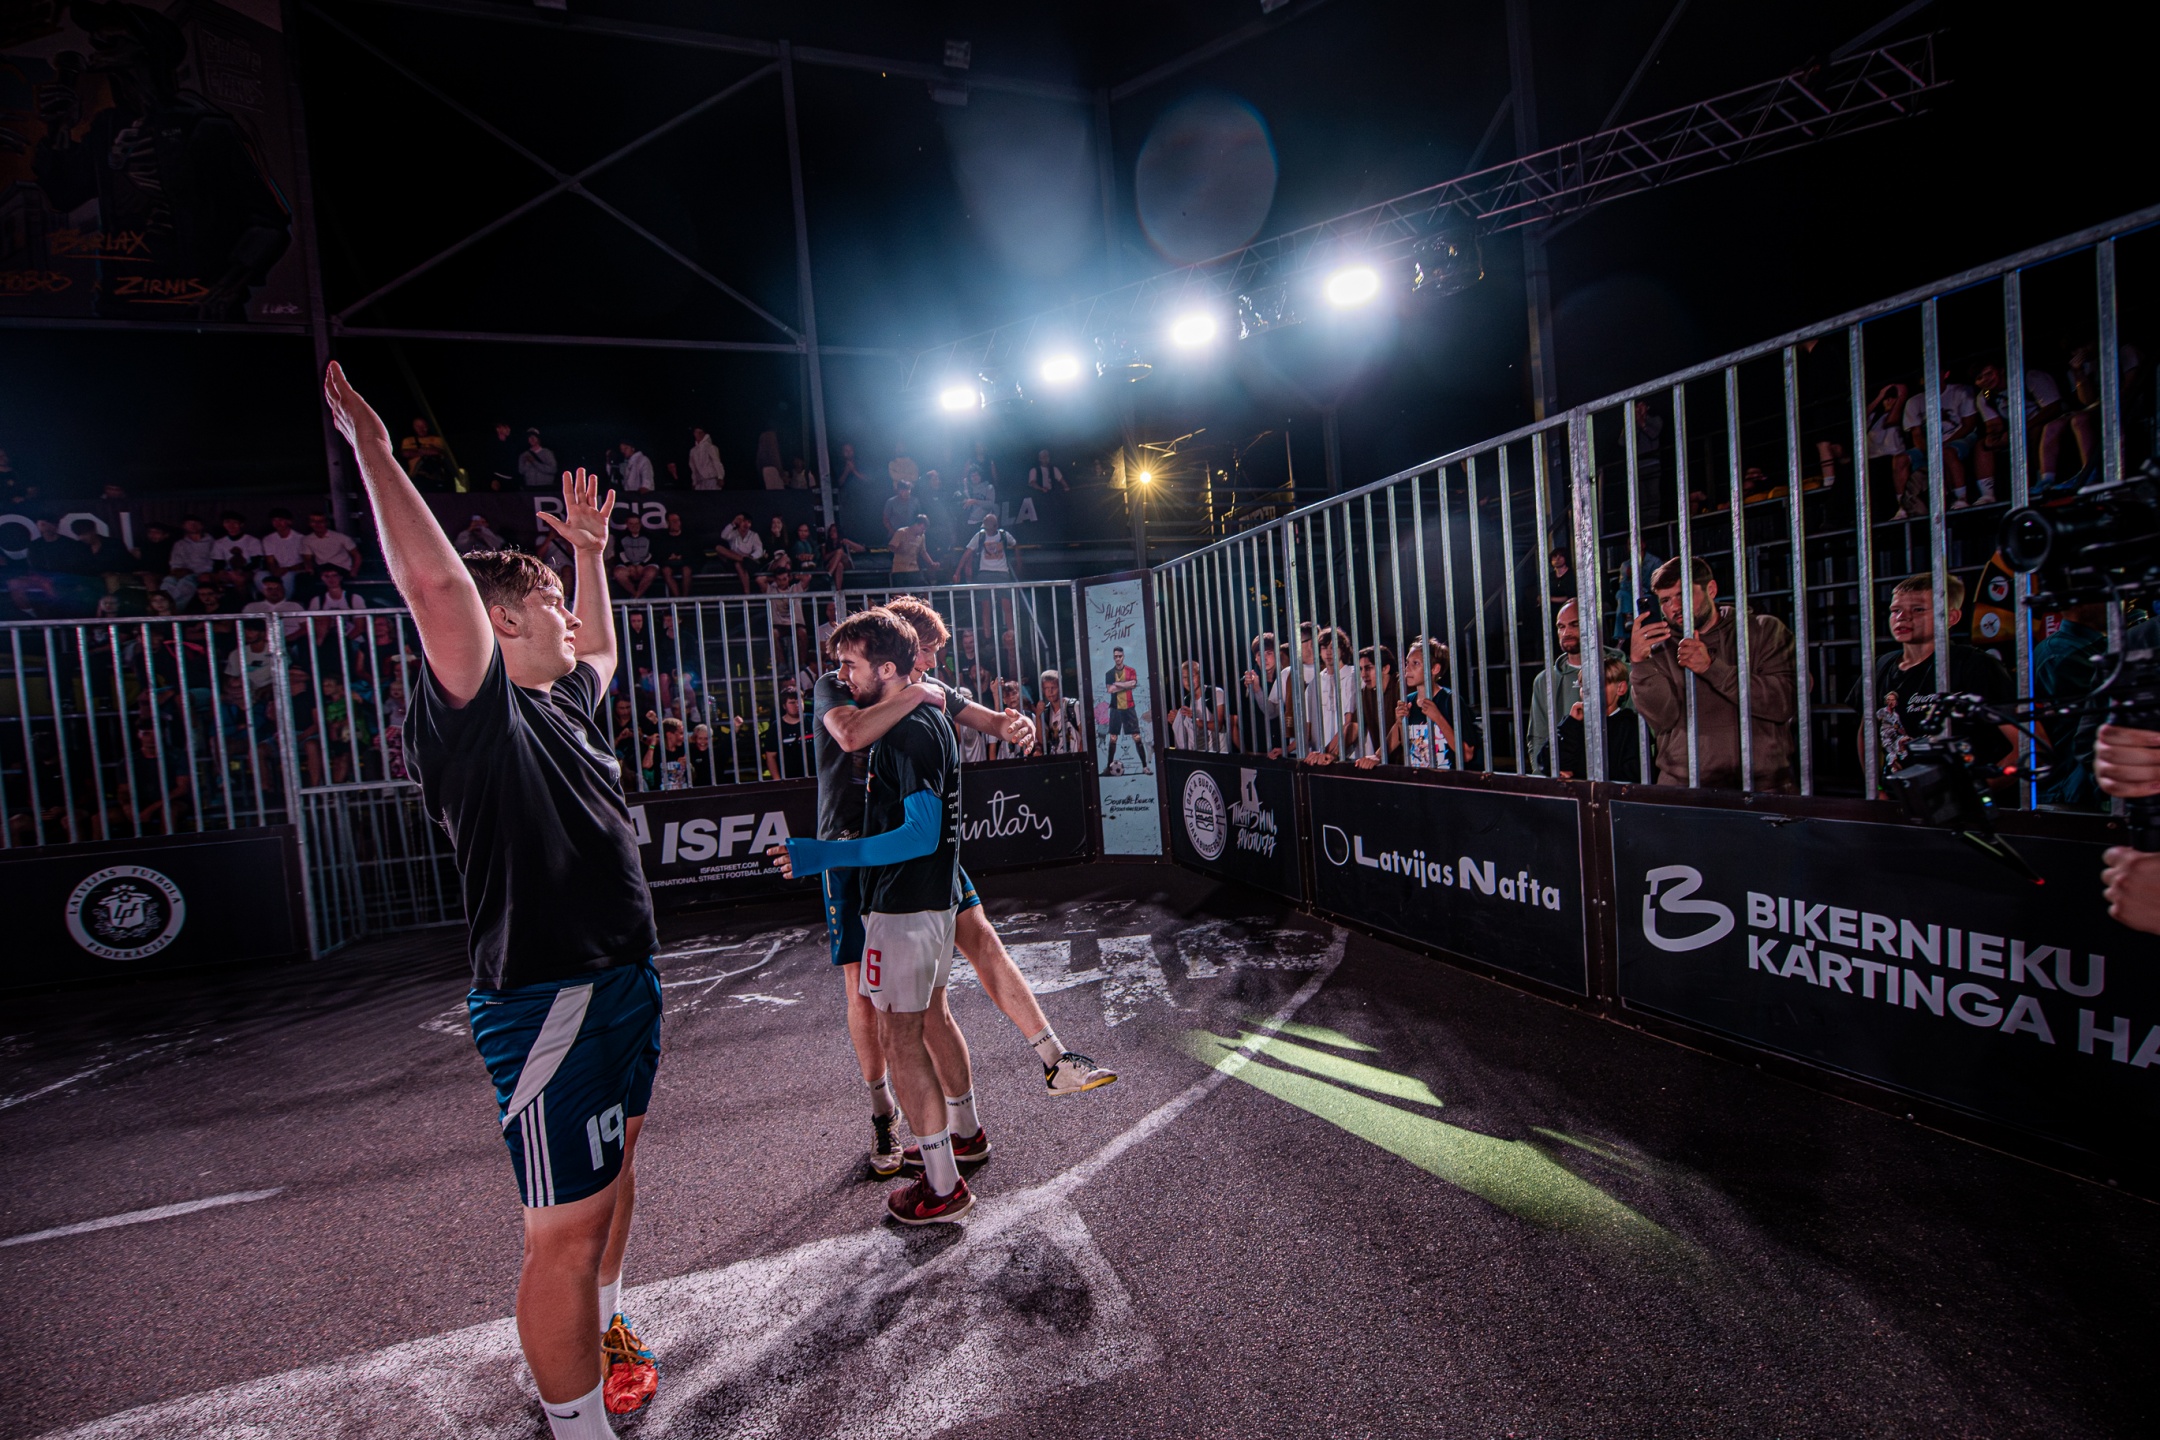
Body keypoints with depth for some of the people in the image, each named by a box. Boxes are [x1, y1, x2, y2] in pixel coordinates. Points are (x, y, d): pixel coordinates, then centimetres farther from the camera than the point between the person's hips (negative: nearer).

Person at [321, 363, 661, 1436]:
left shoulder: (561, 708, 11)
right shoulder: (477, 718, -16)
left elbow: (599, 646, 30)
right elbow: (436, 586, -30)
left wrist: (589, 550, 28)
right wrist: (372, 449, -24)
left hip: (620, 981, 10)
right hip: (548, 1003, -10)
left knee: (614, 1170, 26)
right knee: (565, 1230, 3)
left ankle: (601, 1331, 48)